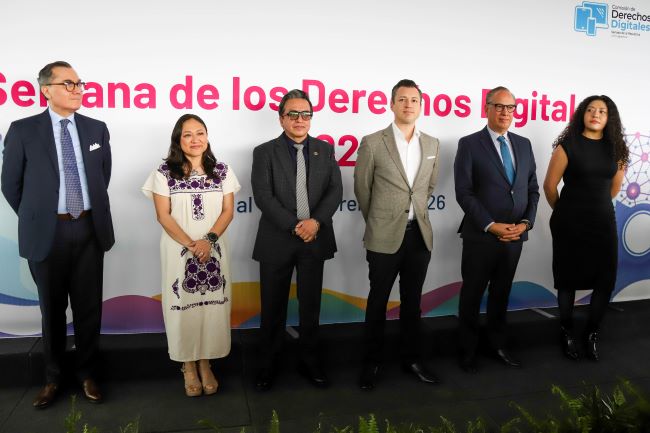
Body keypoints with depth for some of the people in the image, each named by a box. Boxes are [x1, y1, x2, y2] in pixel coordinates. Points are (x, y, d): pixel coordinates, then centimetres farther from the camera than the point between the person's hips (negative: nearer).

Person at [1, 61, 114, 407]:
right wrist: (35, 219, 10)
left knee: (89, 306, 10)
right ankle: (53, 377, 29)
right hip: (47, 232, -2)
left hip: (89, 228, 2)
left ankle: (86, 373, 27)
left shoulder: (96, 129, 5)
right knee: (53, 308, 12)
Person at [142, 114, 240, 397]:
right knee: (183, 307, 4)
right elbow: (163, 216, -4)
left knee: (212, 306, 5)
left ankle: (205, 363, 21)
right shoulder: (165, 172, -1)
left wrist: (208, 240, -13)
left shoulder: (221, 171, 5)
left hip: (213, 250, 2)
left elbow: (228, 210, 1)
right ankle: (188, 366, 20)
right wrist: (190, 244, -14)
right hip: (178, 250, -1)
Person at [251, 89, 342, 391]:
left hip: (315, 240, 2)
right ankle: (267, 365, 24)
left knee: (310, 306, 12)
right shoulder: (265, 152, -1)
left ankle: (309, 362, 28)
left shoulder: (325, 150, 8)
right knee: (273, 308, 8)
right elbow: (263, 197, -10)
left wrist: (316, 221, -16)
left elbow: (335, 190, 0)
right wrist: (294, 227, -17)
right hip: (277, 241, -2)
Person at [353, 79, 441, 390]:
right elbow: (362, 190, 2)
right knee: (378, 301, 8)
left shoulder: (432, 144, 6)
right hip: (385, 236, -3)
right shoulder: (372, 143, -7)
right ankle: (371, 362, 23)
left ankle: (411, 358, 30)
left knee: (412, 302, 14)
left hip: (420, 235, 4)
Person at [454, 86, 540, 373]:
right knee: (472, 295, 9)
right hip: (481, 237, -4)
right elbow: (464, 193, -12)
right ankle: (468, 350, 24)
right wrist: (492, 226, -17)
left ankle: (497, 344, 33)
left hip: (514, 237, 5)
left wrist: (526, 222, -5)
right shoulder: (469, 144, -7)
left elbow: (532, 189, 10)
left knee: (501, 294, 17)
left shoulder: (523, 144, 9)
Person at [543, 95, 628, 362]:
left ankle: (592, 333, 23)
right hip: (570, 223, -3)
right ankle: (567, 333, 25)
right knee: (568, 279, 7)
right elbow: (549, 185, -5)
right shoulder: (568, 145, -9)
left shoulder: (615, 147, 4)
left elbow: (615, 186, 16)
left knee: (606, 281, 3)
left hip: (603, 221, 4)